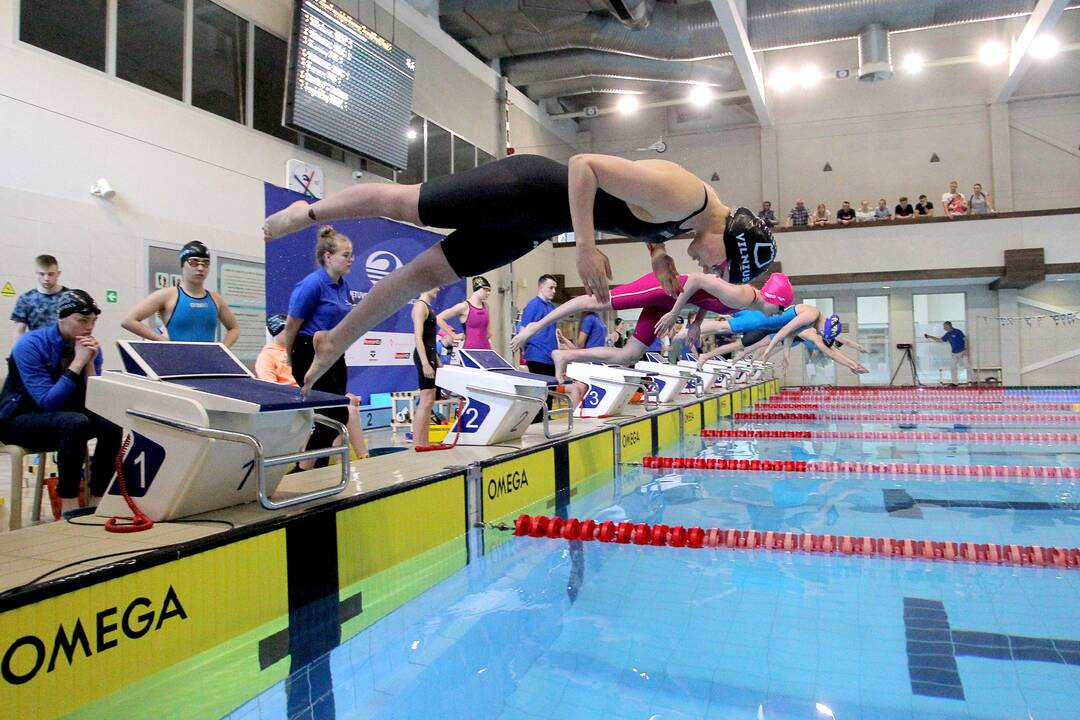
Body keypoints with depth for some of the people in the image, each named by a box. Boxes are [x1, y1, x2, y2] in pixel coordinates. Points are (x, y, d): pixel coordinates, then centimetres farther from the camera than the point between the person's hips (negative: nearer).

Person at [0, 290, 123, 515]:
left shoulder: (89, 346, -4)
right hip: (21, 419, -5)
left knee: (112, 423, -22)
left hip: (64, 417, 5)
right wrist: (77, 362, -29)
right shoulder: (30, 345, -20)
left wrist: (90, 362, -19)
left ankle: (97, 501, -15)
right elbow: (47, 403, -27)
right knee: (76, 423, -34)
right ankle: (69, 507, -26)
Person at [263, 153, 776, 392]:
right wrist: (587, 248, -34)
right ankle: (311, 211, 29)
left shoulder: (690, 211, 1)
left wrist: (657, 251, 4)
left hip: (536, 222, 8)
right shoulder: (681, 197, -28)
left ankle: (334, 343, 17)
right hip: (526, 189, -7)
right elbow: (583, 164, -29)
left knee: (430, 271, 9)